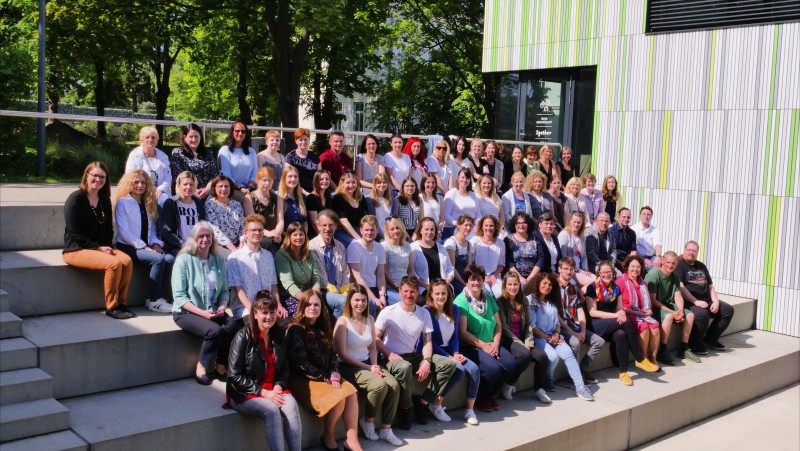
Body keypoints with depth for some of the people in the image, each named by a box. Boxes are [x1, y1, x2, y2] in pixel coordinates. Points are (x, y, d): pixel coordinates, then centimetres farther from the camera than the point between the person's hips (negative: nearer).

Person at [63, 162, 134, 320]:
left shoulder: (105, 200, 13)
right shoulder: (75, 199, -8)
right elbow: (75, 233, -13)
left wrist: (107, 246, -2)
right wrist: (99, 248, -16)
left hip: (101, 248, 6)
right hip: (76, 250, -6)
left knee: (127, 261, -23)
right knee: (114, 263, -30)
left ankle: (121, 302, -12)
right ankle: (111, 307, -16)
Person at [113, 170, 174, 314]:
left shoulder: (148, 204, 19)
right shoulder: (122, 202, -1)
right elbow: (123, 232, -10)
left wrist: (156, 244, -2)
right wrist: (144, 247, -16)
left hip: (146, 246, 6)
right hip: (128, 247, -6)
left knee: (170, 258, -24)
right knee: (158, 259, -30)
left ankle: (159, 296, -20)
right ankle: (154, 300, -20)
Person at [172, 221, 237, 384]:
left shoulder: (219, 260, 8)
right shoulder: (184, 260, -6)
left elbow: (225, 291, 11)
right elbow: (179, 296, -11)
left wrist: (222, 306, -11)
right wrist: (201, 312, -21)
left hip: (212, 311, 4)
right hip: (186, 312, -4)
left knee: (232, 325, -26)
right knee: (214, 330, -30)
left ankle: (222, 367, -9)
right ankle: (202, 369, -8)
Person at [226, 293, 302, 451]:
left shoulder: (278, 335, 6)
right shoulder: (243, 337, -10)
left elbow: (285, 368, 10)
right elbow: (235, 375, -13)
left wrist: (278, 387, -10)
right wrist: (263, 393, -17)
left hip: (273, 389, 4)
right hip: (244, 394, -4)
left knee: (291, 404, -26)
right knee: (272, 410, -32)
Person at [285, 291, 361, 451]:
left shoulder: (322, 327, 12)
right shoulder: (295, 329, -11)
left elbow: (332, 353, 12)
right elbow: (301, 363, -16)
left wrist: (334, 374, -8)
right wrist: (326, 377, -15)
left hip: (326, 376, 7)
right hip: (302, 380, -6)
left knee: (351, 392, -20)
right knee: (339, 398, -25)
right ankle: (327, 438, -2)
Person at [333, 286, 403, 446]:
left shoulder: (369, 319, 9)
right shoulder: (343, 322, -10)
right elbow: (342, 355, -13)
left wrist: (374, 365, -6)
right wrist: (368, 368, -14)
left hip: (368, 363, 6)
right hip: (349, 367, -6)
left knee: (394, 385, -20)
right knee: (380, 385, -30)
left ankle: (386, 429, -8)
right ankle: (368, 421, -4)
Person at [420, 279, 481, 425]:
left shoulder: (454, 310, 7)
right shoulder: (426, 312, -12)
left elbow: (455, 336, 12)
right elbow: (428, 342, -13)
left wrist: (456, 353, -6)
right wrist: (449, 357, -17)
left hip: (449, 351, 6)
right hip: (432, 352, -6)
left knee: (474, 369, -18)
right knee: (459, 370, -28)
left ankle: (470, 410, -7)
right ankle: (436, 405, -10)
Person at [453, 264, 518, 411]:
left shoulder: (488, 299, 12)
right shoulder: (461, 301, -9)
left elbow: (498, 325, 12)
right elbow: (462, 332, -14)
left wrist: (495, 344, -5)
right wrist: (483, 345, -15)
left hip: (490, 345, 7)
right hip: (469, 346, -6)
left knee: (511, 364, -17)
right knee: (494, 368, -28)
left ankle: (489, 395, 7)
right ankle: (479, 398, 1)